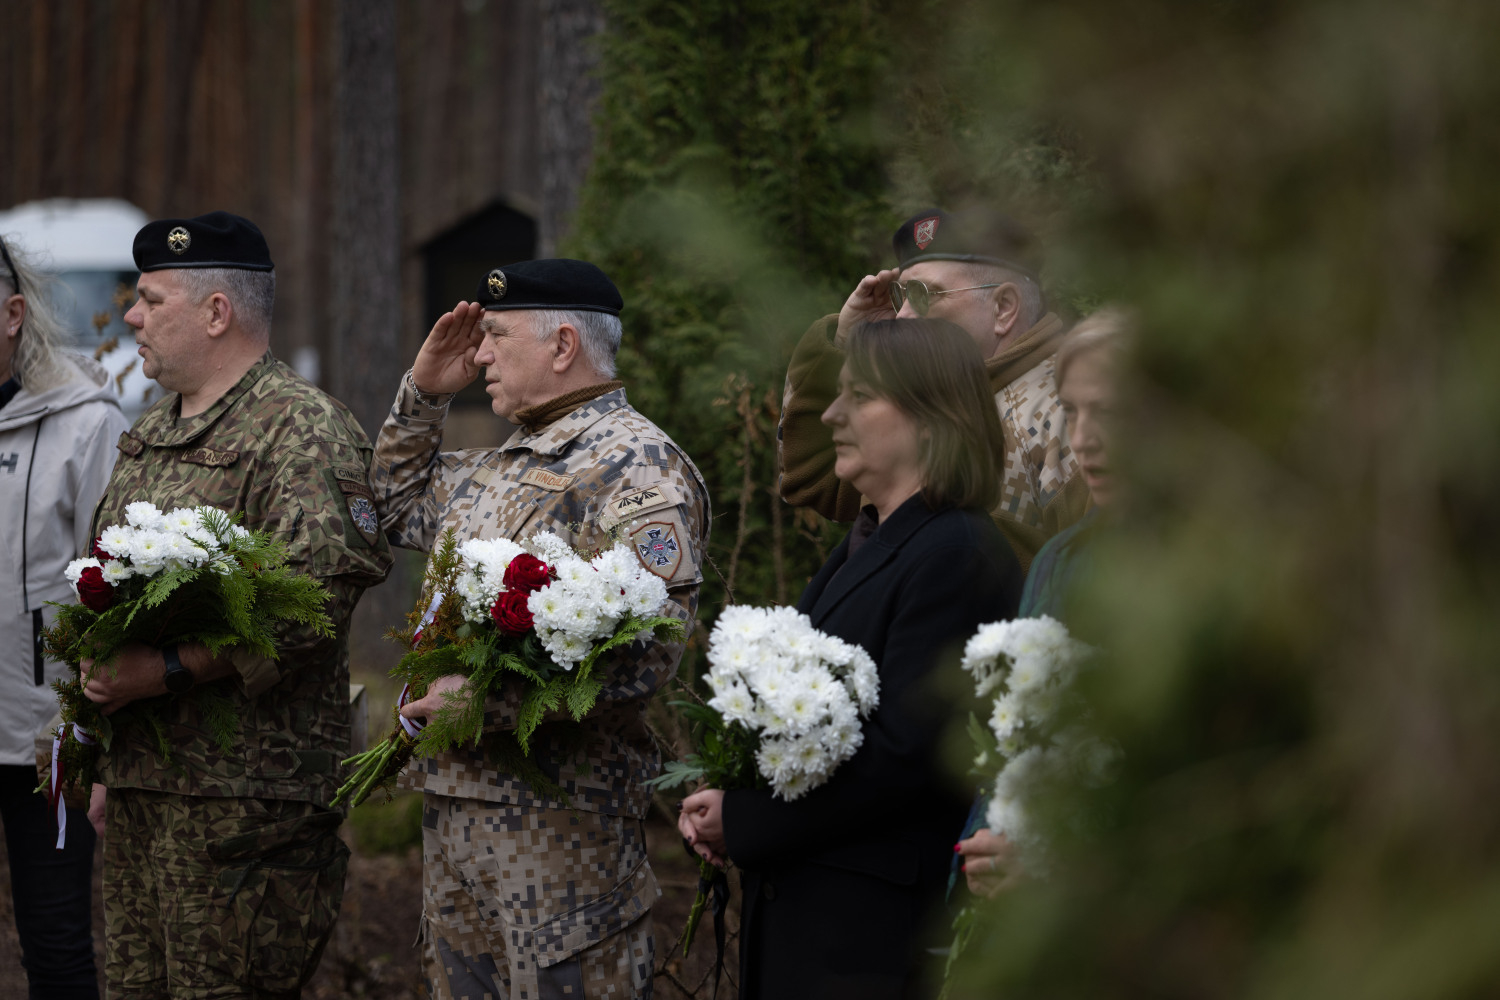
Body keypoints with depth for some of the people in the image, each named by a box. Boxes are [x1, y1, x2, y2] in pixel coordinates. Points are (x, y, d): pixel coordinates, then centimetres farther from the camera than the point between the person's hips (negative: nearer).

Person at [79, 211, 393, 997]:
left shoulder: (302, 429, -10)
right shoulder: (152, 430, 20)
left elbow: (324, 589, -21)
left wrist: (171, 670, -23)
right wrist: (93, 659, 12)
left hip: (244, 793, -9)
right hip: (136, 781, 9)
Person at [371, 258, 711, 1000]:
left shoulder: (636, 468, -12)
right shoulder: (498, 466, 18)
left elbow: (648, 649, -23)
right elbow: (402, 507, 37)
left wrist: (487, 698, -27)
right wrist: (423, 393, 20)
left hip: (559, 819, -9)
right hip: (457, 804, 9)